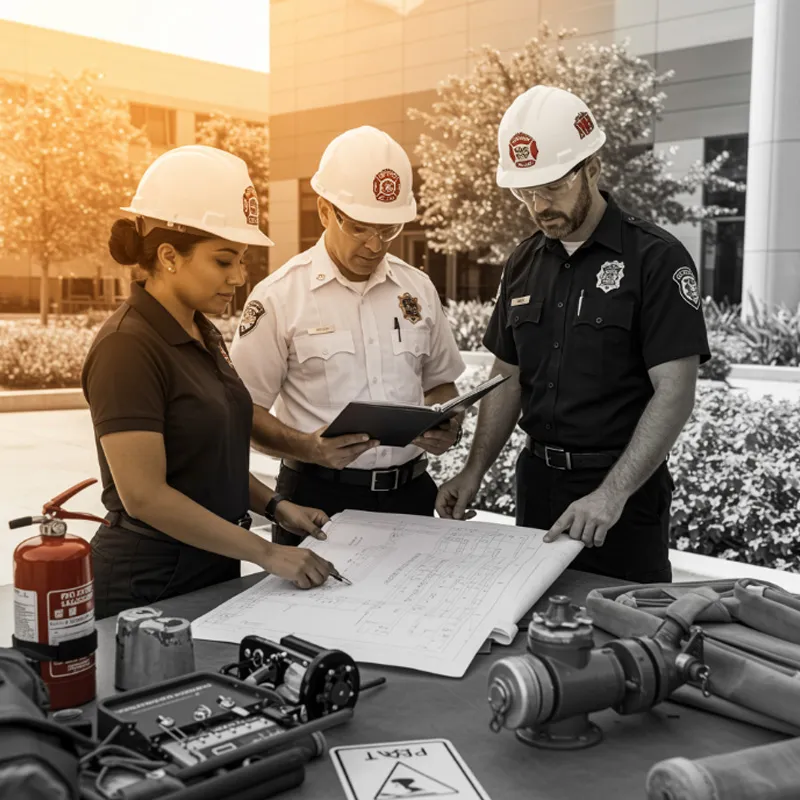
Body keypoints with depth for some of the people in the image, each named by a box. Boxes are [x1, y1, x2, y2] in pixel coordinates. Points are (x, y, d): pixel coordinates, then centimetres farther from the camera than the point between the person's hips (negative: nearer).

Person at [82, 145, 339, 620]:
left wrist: (274, 507, 4)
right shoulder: (128, 347, -19)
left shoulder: (204, 335, 7)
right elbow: (144, 495, -24)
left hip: (214, 567, 8)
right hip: (149, 582, -8)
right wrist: (267, 553, -21)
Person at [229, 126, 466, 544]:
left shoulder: (417, 288, 6)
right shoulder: (279, 297, -8)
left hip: (409, 493, 4)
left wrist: (448, 428, -5)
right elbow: (245, 409, -7)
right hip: (318, 498, -4)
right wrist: (307, 448, -23)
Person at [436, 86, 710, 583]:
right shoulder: (525, 263, 7)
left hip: (623, 490, -5)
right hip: (538, 481, 5)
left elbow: (675, 393, -17)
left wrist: (612, 494, -26)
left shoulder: (657, 259, -11)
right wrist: (474, 473, 3)